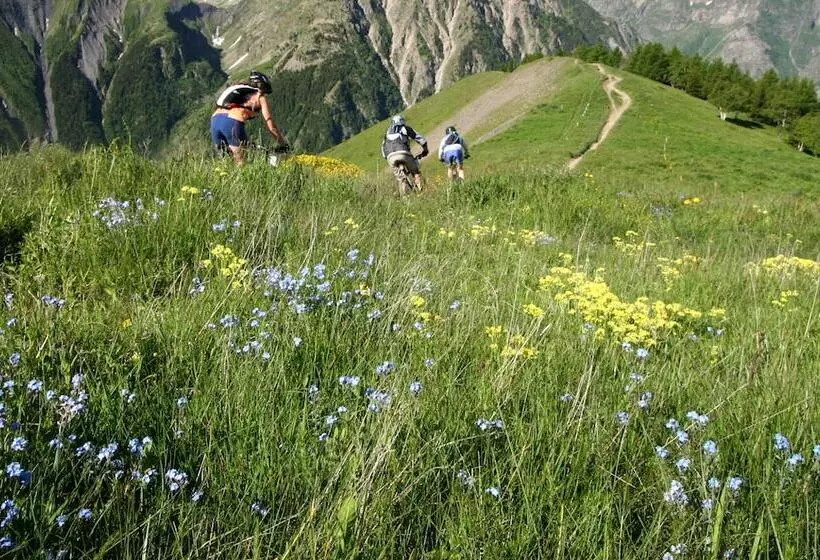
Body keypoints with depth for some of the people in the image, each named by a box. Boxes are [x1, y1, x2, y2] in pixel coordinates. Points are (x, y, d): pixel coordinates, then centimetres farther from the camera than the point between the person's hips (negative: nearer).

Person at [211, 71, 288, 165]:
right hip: (232, 121, -6)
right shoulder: (260, 97, 18)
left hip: (215, 119, 7)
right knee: (241, 163, 4)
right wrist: (284, 144, 26)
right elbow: (271, 127, 14)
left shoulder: (237, 90, 35)